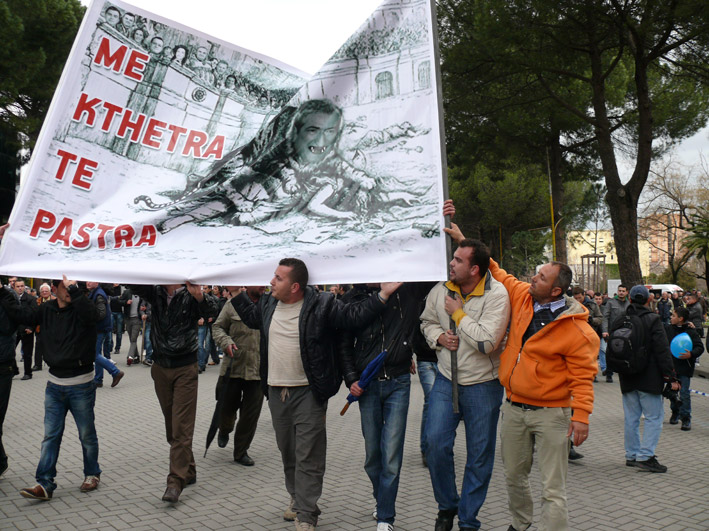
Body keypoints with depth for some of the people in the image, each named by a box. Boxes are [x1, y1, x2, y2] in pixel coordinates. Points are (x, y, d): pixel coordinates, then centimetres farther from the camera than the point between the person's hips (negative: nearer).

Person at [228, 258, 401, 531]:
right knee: (287, 452, 18)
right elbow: (252, 317, 28)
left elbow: (354, 316, -9)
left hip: (308, 393, -6)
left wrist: (383, 294, -18)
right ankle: (296, 498, 36)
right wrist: (235, 293, 24)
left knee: (308, 456, -3)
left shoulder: (321, 304, -11)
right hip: (276, 391, 6)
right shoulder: (268, 303, 7)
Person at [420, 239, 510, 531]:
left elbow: (487, 342, -26)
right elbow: (427, 321, 16)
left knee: (480, 455, 6)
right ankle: (447, 506, 23)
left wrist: (458, 313, -17)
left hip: (482, 384, -3)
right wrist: (439, 337, -5)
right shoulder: (441, 289, -1)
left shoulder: (496, 294, -16)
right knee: (436, 444, -3)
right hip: (446, 379, 4)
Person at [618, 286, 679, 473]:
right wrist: (671, 377, -10)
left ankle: (632, 455, 18)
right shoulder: (652, 320, -11)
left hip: (627, 380, 5)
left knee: (631, 417, 13)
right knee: (654, 417, 1)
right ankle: (646, 456, -5)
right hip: (648, 379, -5)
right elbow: (662, 351, -14)